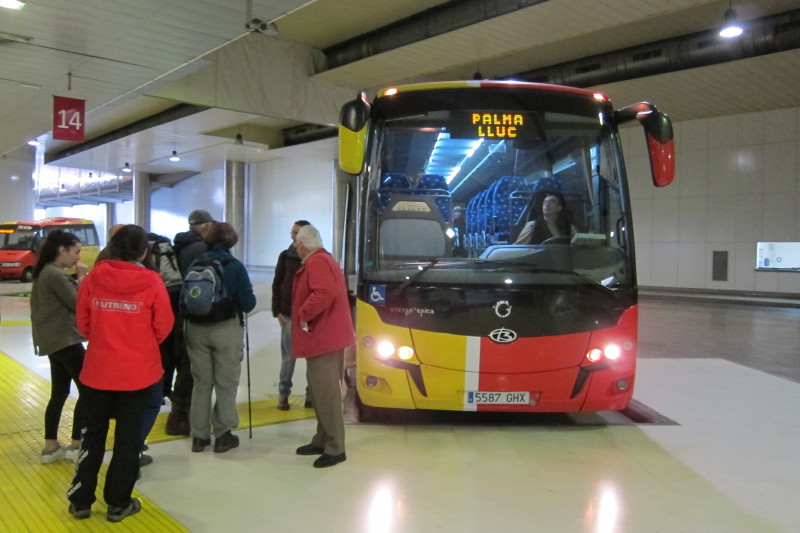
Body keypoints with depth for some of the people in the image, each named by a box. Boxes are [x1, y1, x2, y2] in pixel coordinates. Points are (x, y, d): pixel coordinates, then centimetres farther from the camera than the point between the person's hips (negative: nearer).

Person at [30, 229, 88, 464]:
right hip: (65, 339, -10)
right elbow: (78, 304, -16)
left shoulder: (46, 272, 13)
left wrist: (77, 280, 3)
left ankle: (51, 447, 21)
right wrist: (82, 278, -8)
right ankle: (76, 445, 6)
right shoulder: (55, 275, -18)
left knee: (59, 393, 14)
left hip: (54, 339, 10)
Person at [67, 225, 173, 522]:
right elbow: (163, 328, -4)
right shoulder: (152, 282, -12)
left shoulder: (93, 278, -6)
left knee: (93, 435, 19)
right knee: (128, 437, 12)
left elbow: (83, 325, 3)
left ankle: (80, 501, 29)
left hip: (98, 370, 2)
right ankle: (118, 504, 23)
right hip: (139, 372, -2)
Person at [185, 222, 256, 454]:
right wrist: (233, 300, 10)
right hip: (226, 330, -3)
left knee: (201, 383, 15)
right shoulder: (235, 266, -9)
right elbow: (248, 304, -11)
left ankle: (199, 436, 20)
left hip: (196, 328, 3)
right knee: (226, 384, 9)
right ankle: (222, 435, 14)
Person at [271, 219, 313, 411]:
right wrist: (277, 311, 0)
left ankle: (312, 395, 15)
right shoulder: (285, 256, 5)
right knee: (288, 356, 5)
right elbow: (277, 284, 8)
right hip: (289, 314, 1)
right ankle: (283, 394, 18)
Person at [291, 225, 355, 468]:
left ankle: (335, 448, 0)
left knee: (327, 393, -6)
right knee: (323, 390, 16)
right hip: (327, 335, 11)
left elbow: (326, 292, -30)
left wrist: (304, 315, -19)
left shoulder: (315, 262, -15)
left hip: (323, 337, -11)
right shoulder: (325, 259, 18)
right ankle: (323, 440, 26)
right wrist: (306, 314, 15)